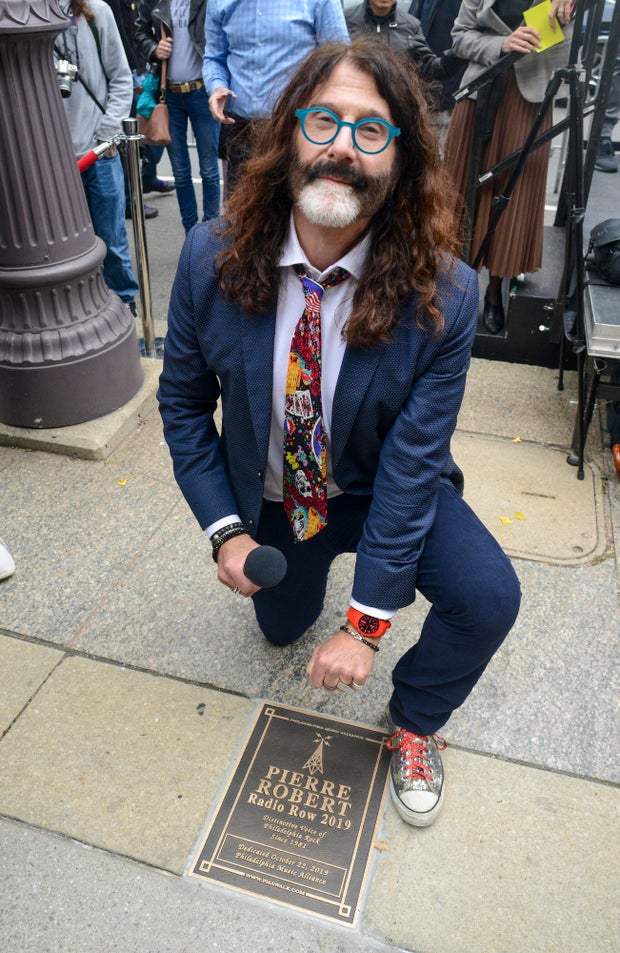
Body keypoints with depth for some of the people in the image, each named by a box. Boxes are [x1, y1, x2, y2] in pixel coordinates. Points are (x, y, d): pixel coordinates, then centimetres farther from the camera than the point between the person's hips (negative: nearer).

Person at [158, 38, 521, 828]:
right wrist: (224, 529, -15)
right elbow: (183, 401, -8)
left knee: (488, 597, -26)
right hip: (267, 498, 3)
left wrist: (367, 623, -23)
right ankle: (303, 570, 59)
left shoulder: (444, 295, -26)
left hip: (383, 491, -2)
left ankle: (412, 722, 8)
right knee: (280, 628, 23)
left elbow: (411, 461, -25)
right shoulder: (211, 260, -20)